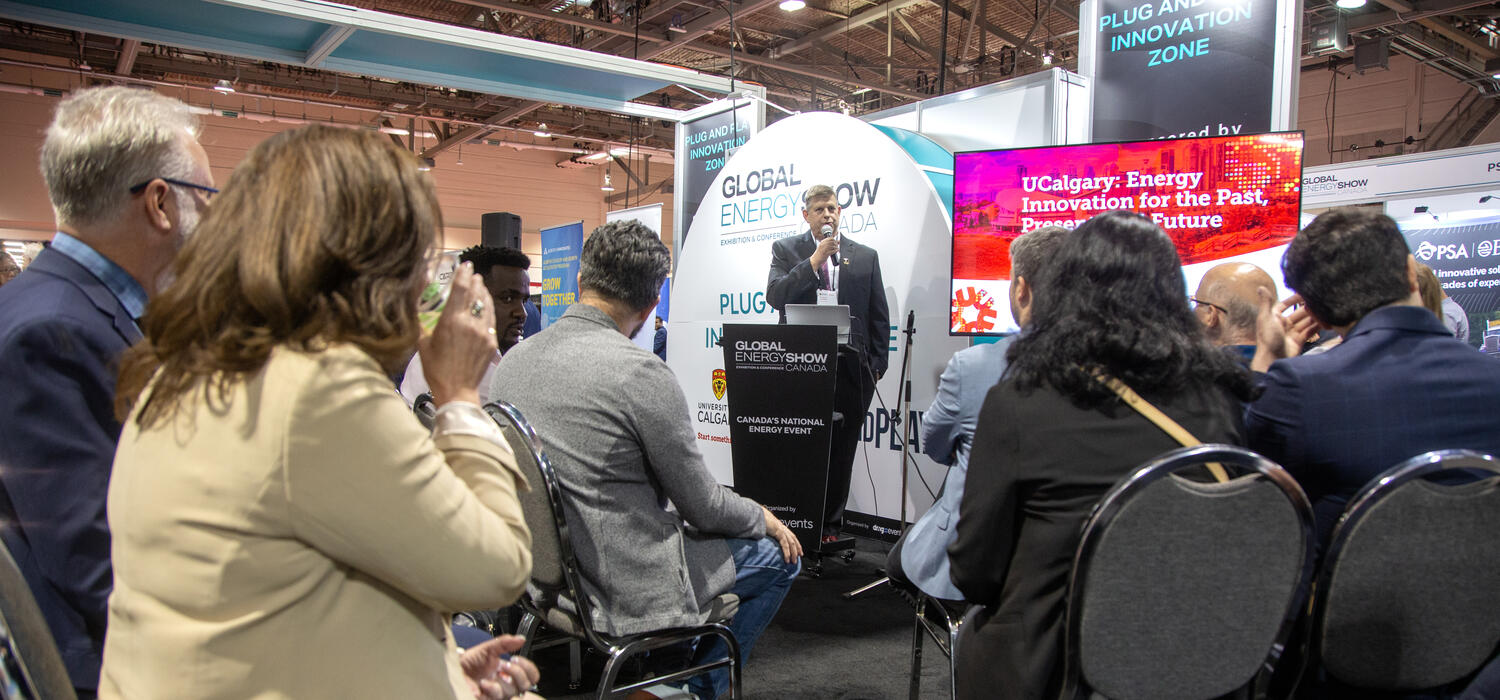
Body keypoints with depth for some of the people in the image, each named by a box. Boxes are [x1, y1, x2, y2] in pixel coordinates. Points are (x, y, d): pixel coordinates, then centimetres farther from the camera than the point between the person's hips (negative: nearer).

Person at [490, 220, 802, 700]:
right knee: (779, 555, 11)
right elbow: (703, 506, -14)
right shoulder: (642, 372, -24)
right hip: (626, 591, -8)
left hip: (547, 578, 8)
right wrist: (763, 517, 6)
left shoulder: (513, 359, -1)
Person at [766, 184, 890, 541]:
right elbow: (775, 296, -8)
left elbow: (879, 315, 11)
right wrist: (815, 260, -13)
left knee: (841, 450, 7)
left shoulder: (865, 256, 12)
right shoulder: (786, 250, 8)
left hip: (851, 367, 2)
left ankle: (830, 524, 19)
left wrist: (876, 365, 3)